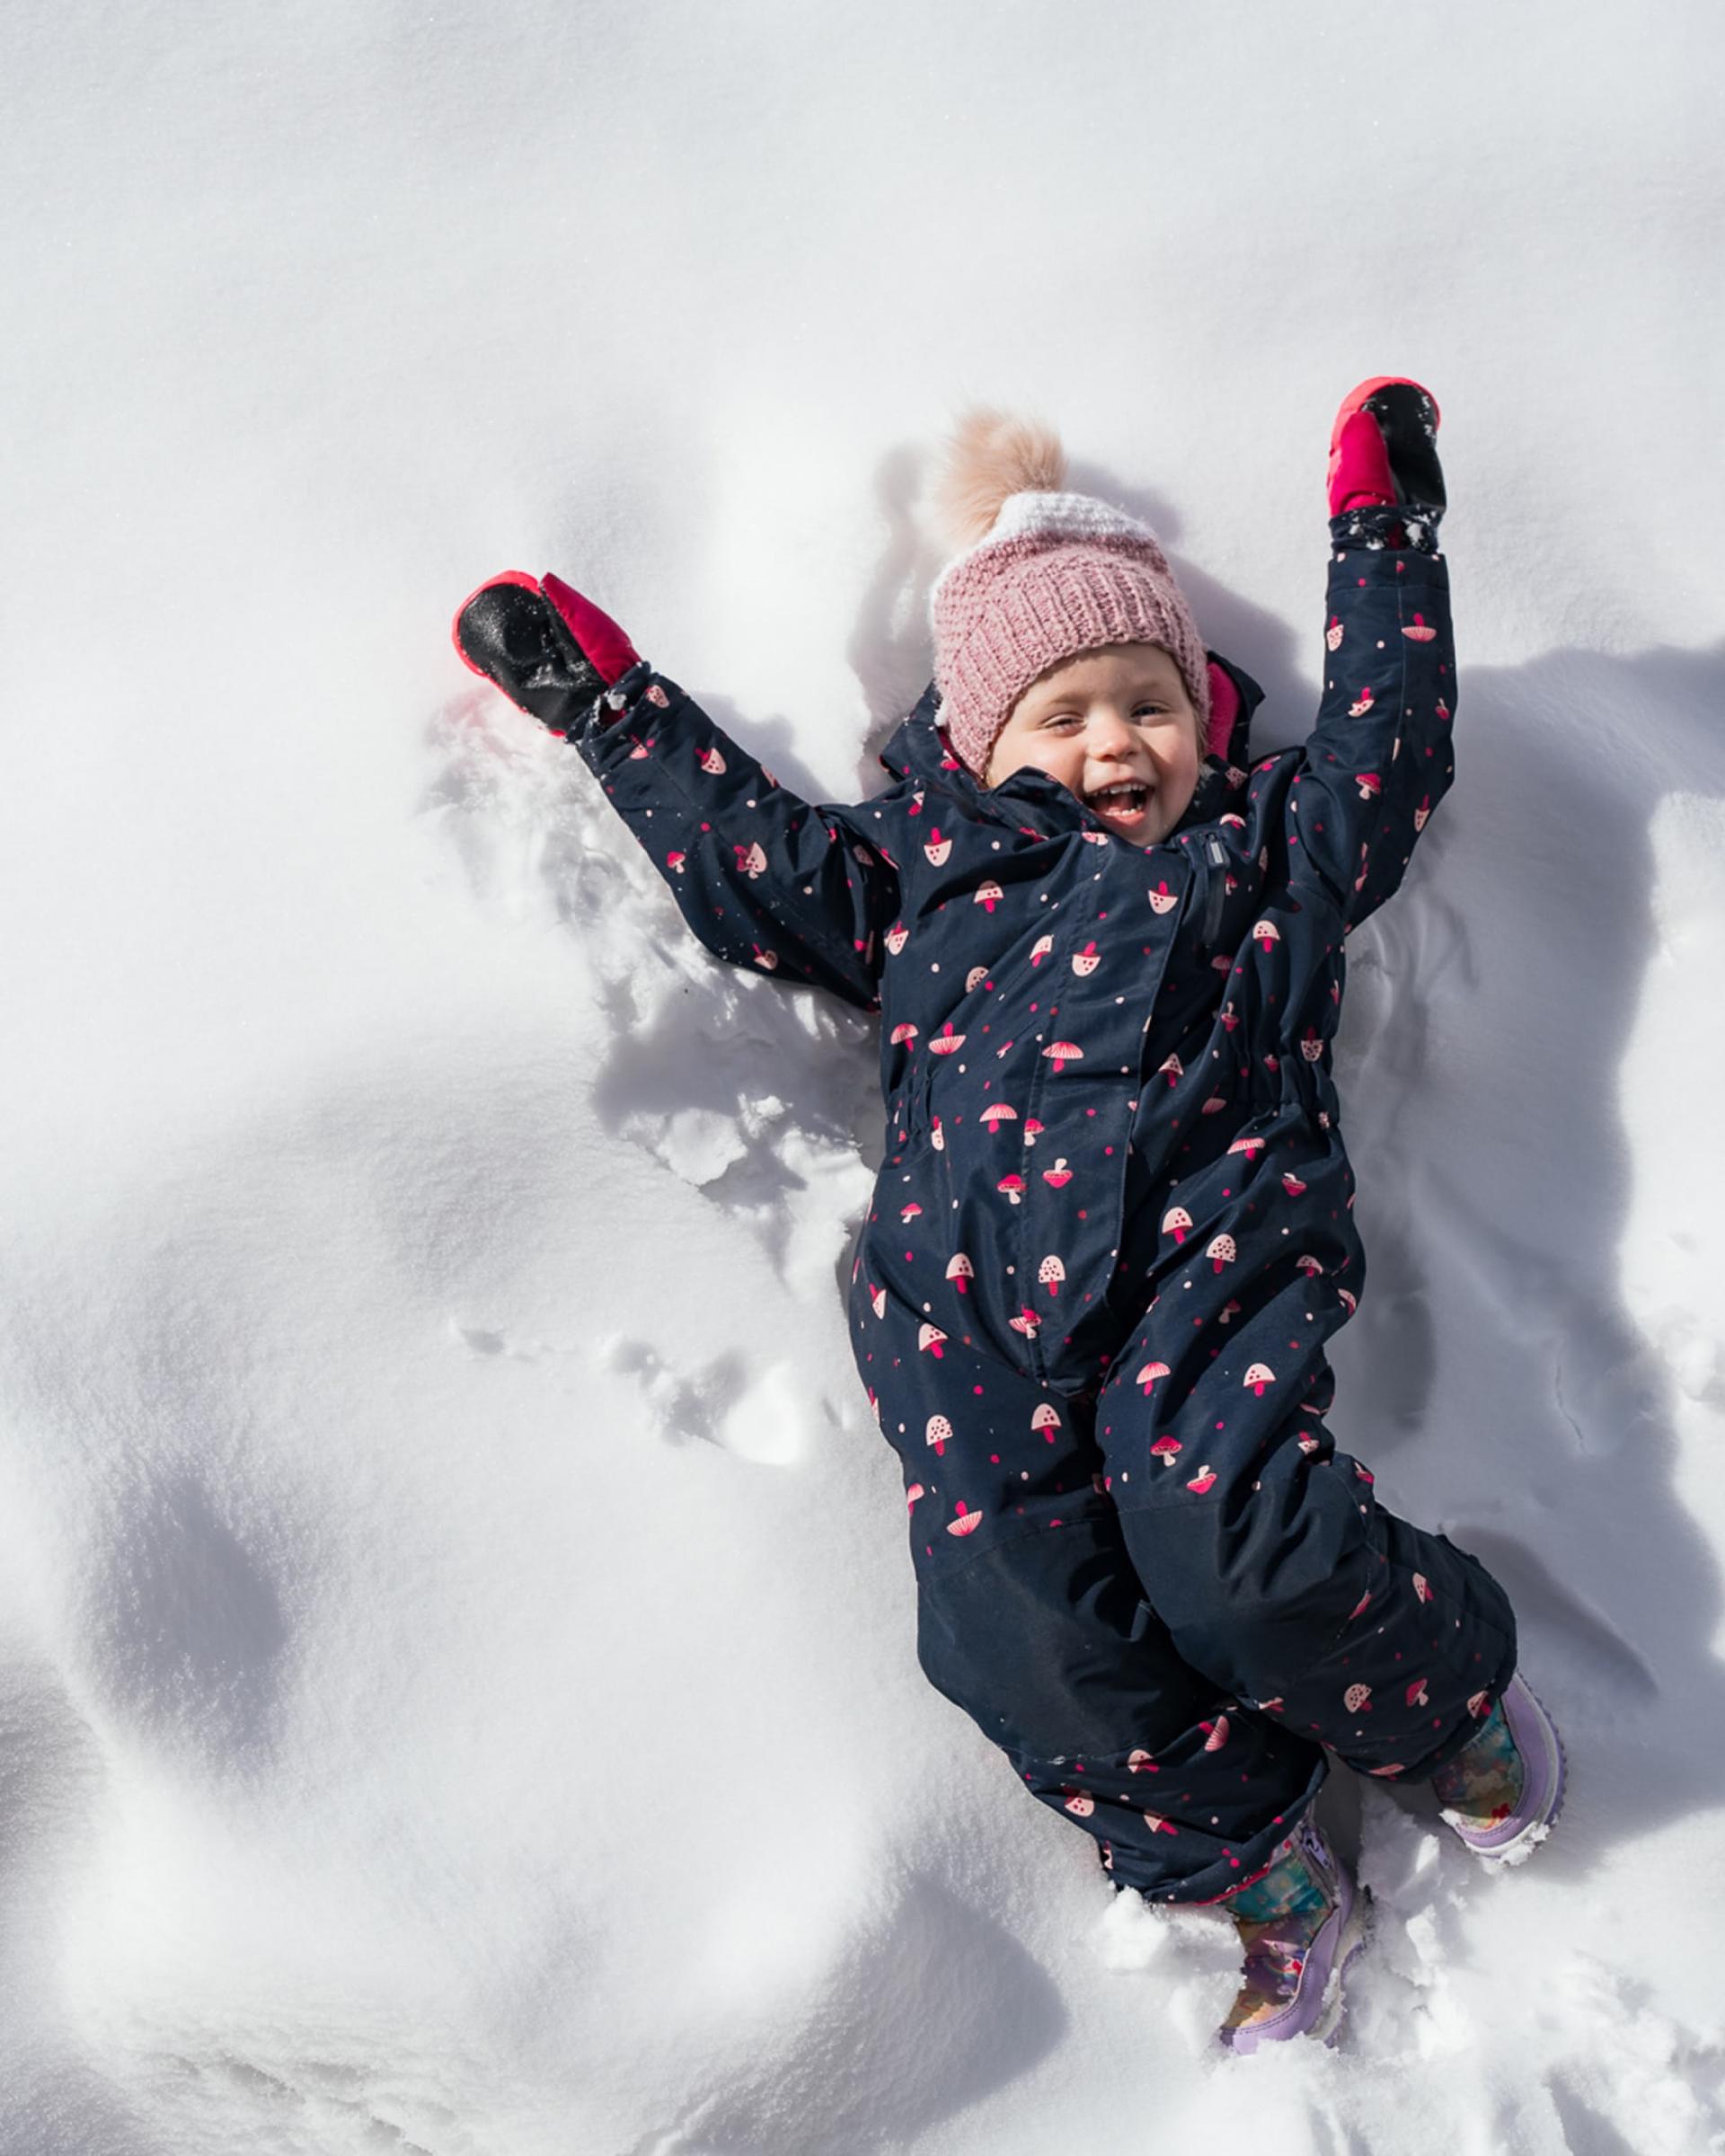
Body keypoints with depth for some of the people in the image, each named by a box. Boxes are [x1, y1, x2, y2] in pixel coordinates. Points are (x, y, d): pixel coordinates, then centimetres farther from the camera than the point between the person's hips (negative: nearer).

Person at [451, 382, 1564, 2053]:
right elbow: (750, 860, 23)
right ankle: (1270, 1883, 8)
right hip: (972, 1304, 2)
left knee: (1229, 1544, -26)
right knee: (1029, 1634, -17)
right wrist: (603, 699, 24)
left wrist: (1383, 537, 27)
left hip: (1203, 1255, -1)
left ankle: (1452, 1699, 8)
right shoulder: (929, 883, 25)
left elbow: (1382, 752, 23)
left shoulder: (1261, 850, 27)